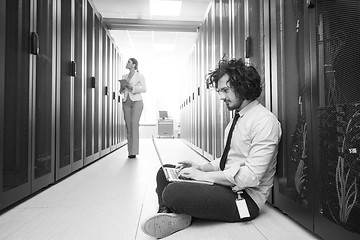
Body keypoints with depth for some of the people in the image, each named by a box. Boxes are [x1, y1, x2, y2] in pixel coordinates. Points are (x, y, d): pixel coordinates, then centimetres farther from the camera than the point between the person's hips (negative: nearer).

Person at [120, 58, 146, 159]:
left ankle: (134, 151, -17)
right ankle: (131, 151, 6)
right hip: (126, 103, 5)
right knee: (128, 126, 0)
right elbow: (121, 91, 17)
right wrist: (122, 87, -7)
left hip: (137, 102, -5)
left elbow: (144, 89, -10)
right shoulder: (124, 76, 16)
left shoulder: (140, 76, 0)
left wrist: (131, 87, -21)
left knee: (134, 125, -18)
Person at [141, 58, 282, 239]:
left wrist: (204, 175, -19)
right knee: (165, 172, 6)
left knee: (173, 192, -30)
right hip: (226, 185, 10)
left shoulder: (265, 121, -18)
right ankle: (168, 214, -12)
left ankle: (180, 217, -2)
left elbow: (251, 176, -24)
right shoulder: (238, 117, 12)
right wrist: (201, 168, 1)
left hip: (246, 198, -9)